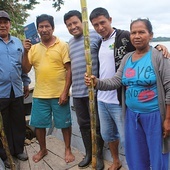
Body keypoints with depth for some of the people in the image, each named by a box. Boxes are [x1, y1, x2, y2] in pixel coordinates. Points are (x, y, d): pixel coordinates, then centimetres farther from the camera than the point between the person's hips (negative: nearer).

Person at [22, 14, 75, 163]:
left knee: (64, 123, 9)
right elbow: (26, 69, 5)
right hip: (39, 95, 4)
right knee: (38, 124, 13)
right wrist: (26, 52, -9)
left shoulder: (62, 45, -4)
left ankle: (68, 150, 29)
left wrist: (65, 92, -12)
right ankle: (43, 150, 36)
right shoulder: (34, 48, 8)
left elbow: (69, 70, -7)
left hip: (59, 94, -3)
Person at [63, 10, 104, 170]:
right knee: (83, 124, 16)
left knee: (97, 125, 7)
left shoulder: (95, 36, -7)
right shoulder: (70, 42, 14)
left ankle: (98, 156, 25)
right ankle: (88, 153, 33)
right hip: (77, 92, 6)